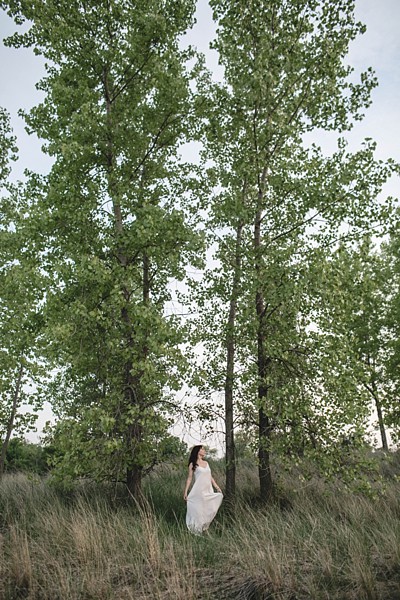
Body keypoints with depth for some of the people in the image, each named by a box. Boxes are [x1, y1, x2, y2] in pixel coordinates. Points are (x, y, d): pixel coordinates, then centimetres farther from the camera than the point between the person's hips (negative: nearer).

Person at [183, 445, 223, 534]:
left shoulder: (206, 463, 13)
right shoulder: (193, 464, -2)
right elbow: (189, 478, -2)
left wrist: (217, 487, 14)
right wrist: (185, 492, -6)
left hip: (209, 490, 5)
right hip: (199, 491, -5)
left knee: (209, 510, 4)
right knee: (199, 510, -2)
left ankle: (205, 529, 17)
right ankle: (197, 531, 10)